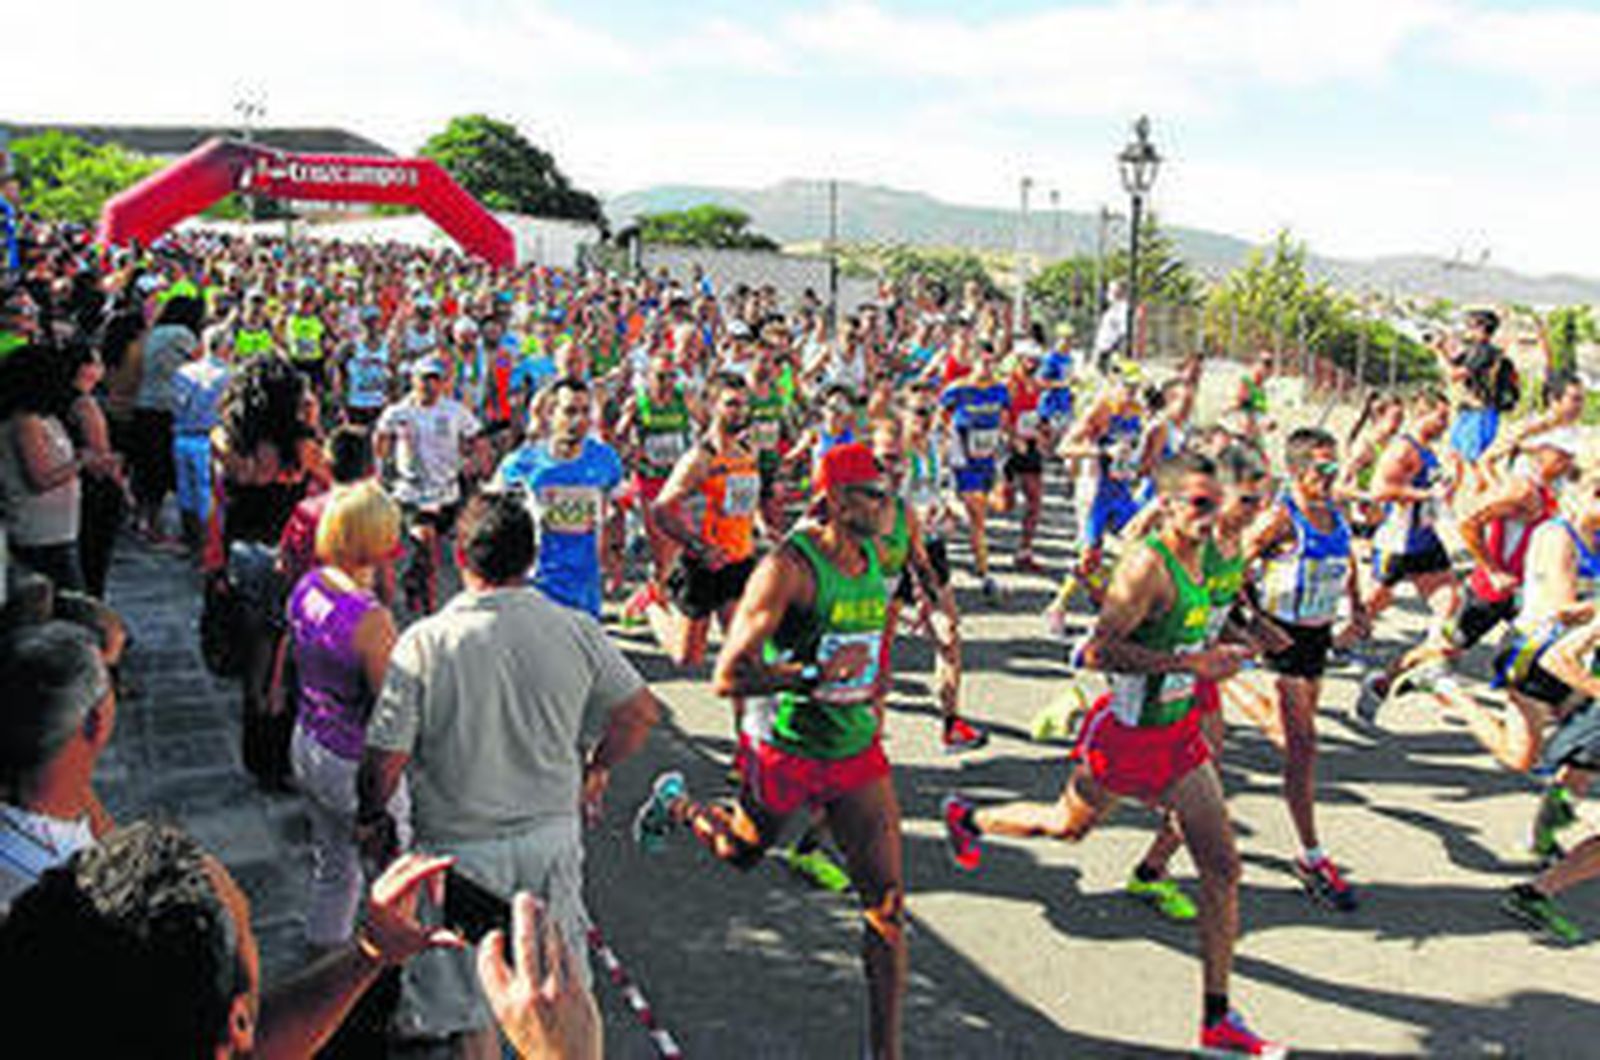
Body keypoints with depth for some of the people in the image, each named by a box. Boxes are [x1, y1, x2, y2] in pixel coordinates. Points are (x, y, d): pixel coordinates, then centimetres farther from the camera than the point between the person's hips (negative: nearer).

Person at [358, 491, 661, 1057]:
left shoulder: (424, 642, -19)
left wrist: (372, 818, 4)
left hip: (462, 845, -2)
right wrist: (596, 769, 16)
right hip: (554, 830, 3)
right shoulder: (576, 630, -11)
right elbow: (642, 710, -1)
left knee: (468, 1000, 17)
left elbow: (385, 757, -15)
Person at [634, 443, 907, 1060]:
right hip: (784, 747, -5)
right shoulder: (789, 566, -22)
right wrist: (815, 673, -31)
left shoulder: (872, 560, 2)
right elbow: (727, 678, -26)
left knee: (888, 905, 0)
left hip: (856, 748, 5)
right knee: (740, 853, 22)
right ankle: (676, 803, 54)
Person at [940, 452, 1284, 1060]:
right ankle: (967, 818, 49)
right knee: (1068, 826, 18)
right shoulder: (1147, 565, -24)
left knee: (1222, 866, 1)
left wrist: (1212, 657, 12)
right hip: (1127, 734, -7)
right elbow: (1099, 651, -30)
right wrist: (1189, 663, -31)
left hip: (1178, 730, 7)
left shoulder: (1196, 553, 4)